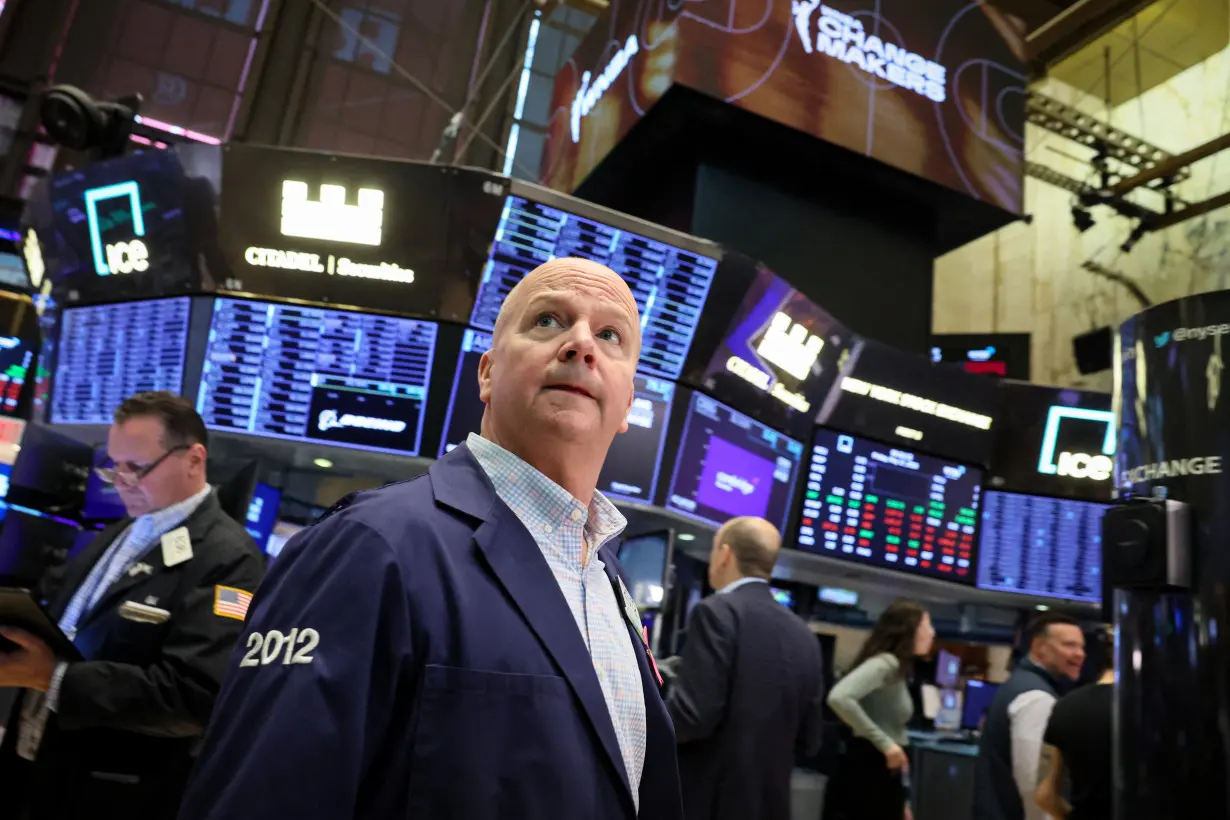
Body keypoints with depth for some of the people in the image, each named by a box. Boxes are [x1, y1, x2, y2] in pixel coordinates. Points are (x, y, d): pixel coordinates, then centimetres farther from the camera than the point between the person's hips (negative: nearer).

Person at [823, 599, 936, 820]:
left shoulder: (897, 668, 13)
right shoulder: (885, 663, -16)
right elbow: (839, 698, -35)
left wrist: (901, 798, 20)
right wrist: (885, 743, -26)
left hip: (883, 777, 10)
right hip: (866, 776, -10)